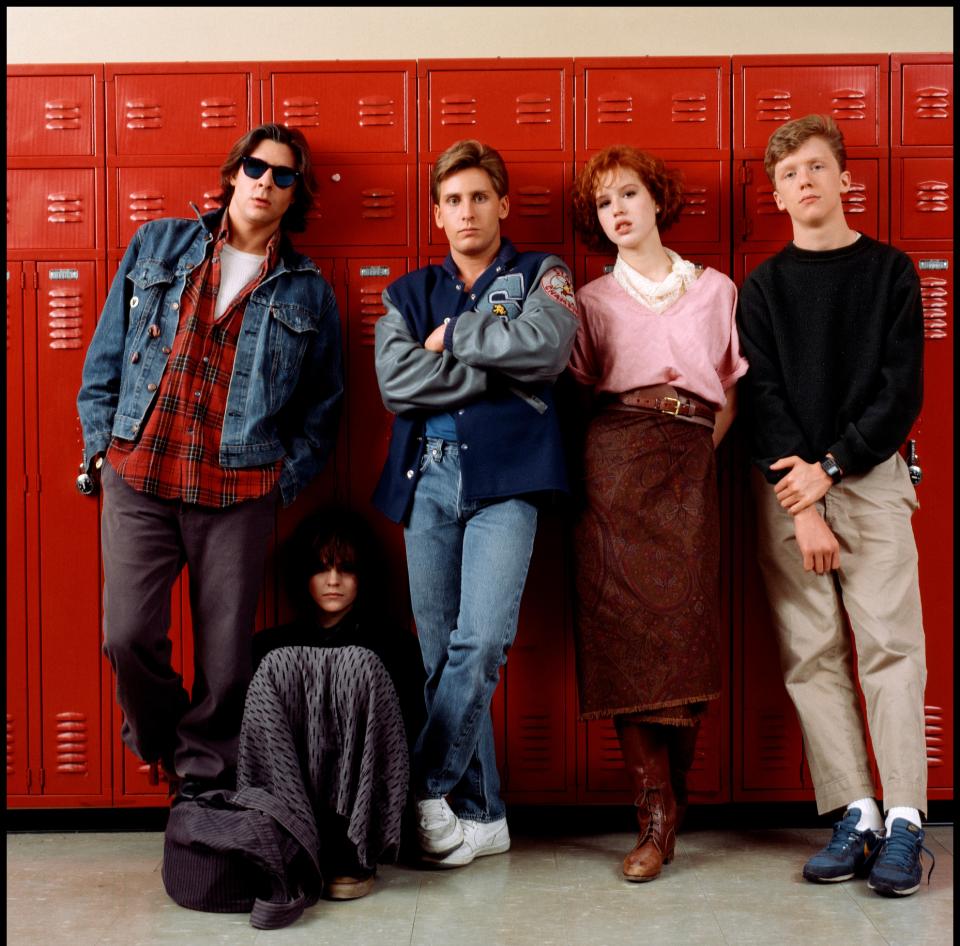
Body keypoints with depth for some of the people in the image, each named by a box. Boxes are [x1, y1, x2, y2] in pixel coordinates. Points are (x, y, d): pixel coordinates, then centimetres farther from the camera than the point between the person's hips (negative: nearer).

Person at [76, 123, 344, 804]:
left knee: (226, 652, 1)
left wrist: (288, 477, 2)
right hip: (137, 474, 0)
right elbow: (108, 350, 13)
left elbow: (323, 404, 13)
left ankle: (203, 780, 22)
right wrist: (101, 438, 6)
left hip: (239, 493, 0)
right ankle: (162, 743, 25)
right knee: (129, 636, -6)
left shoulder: (309, 293, 11)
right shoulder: (158, 245, 12)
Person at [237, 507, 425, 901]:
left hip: (367, 805, -1)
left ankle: (353, 852, -26)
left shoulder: (395, 646, 12)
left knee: (359, 663, -22)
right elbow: (237, 726, 11)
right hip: (282, 796, 1)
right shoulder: (269, 646, 17)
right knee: (277, 665, -19)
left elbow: (412, 732, 4)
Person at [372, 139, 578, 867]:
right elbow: (396, 380, 0)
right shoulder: (409, 293, 19)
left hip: (504, 478, -3)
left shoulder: (542, 275, 13)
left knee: (481, 640, -17)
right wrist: (501, 372, -5)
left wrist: (453, 337, -1)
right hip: (427, 478, 3)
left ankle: (428, 788, 0)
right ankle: (479, 815, 12)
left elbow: (546, 346, -10)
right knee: (440, 652, 2)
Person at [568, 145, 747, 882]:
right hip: (614, 464, 0)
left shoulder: (716, 290, 17)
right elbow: (576, 393, 13)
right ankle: (657, 813, -3)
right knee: (625, 628, -8)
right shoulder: (591, 301, 17)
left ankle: (669, 801, 6)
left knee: (685, 624, -8)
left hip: (689, 468, 0)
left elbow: (733, 395, 14)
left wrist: (698, 445, 2)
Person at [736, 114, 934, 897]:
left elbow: (903, 391, 1)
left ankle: (904, 822, -5)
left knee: (890, 643, -8)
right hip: (787, 486, 1)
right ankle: (856, 815, 3)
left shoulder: (891, 272, 8)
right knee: (811, 654, -2)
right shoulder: (765, 286, 11)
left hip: (870, 478, -1)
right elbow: (764, 397, 1)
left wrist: (830, 468, -9)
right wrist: (800, 506, -9)